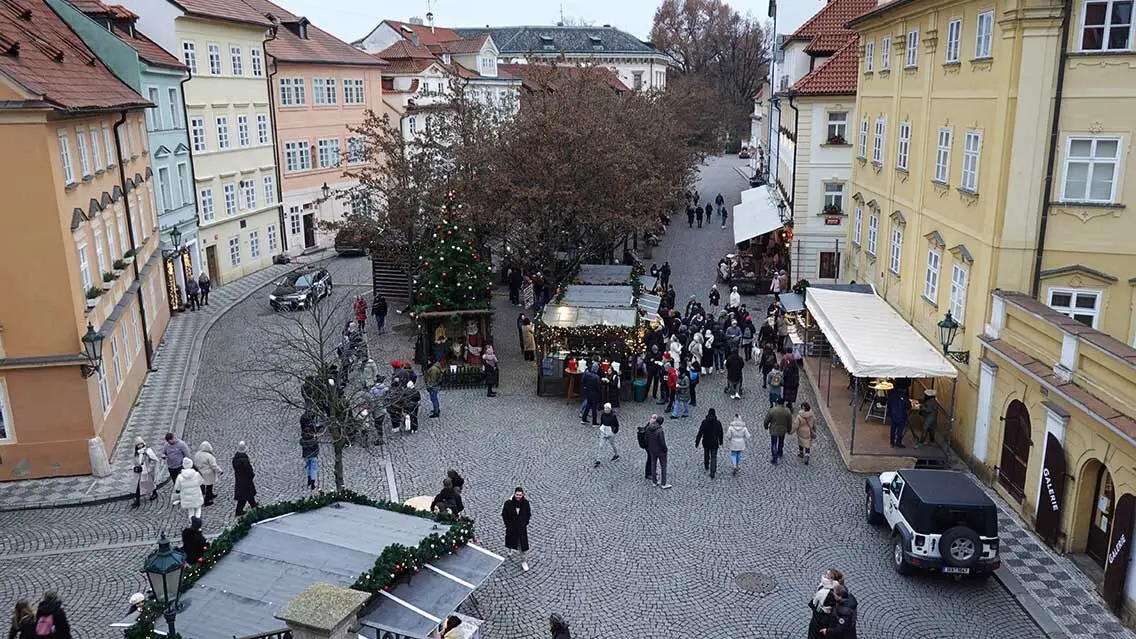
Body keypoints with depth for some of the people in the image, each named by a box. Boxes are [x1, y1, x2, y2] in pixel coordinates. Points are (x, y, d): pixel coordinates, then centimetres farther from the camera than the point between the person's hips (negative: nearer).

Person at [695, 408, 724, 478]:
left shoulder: (704, 422, -12)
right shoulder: (718, 423, -10)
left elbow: (700, 433, -12)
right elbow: (720, 434, 1)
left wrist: (697, 442, -6)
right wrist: (721, 441, 19)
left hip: (706, 443, 1)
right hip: (714, 443, -1)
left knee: (706, 454, 26)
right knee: (713, 458, 4)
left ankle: (706, 467, 48)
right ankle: (712, 473, -4)